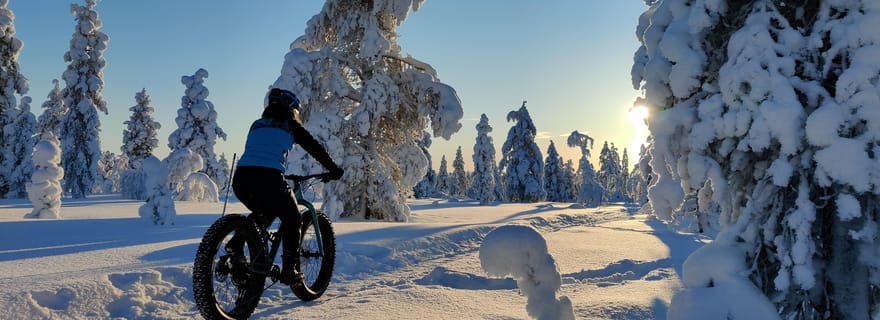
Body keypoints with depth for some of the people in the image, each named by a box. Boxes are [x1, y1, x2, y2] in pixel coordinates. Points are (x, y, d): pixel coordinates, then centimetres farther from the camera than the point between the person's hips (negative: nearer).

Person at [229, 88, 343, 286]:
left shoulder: (257, 124, 27)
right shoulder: (290, 125, 13)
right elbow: (314, 148, 14)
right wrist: (334, 169, 25)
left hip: (241, 178, 5)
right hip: (268, 179, -5)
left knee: (264, 213, 33)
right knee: (292, 220, 17)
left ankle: (236, 243, 14)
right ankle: (290, 270, 11)